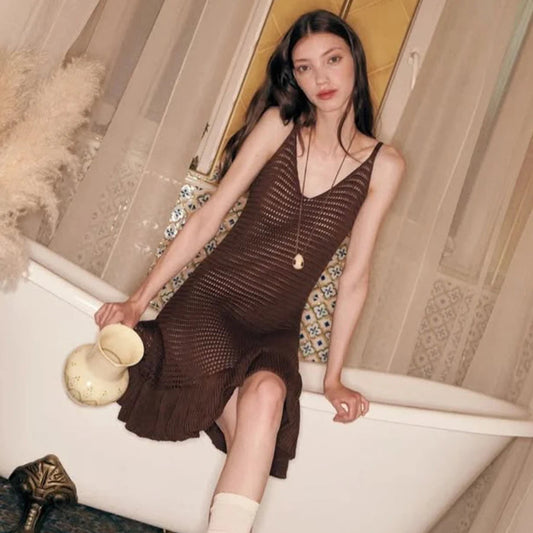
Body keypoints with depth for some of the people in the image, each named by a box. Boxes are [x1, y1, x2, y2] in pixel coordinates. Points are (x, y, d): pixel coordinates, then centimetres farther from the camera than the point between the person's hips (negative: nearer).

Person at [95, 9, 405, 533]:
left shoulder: (384, 164, 0)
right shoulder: (279, 125, -1)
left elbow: (354, 276, 3)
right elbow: (208, 216, -2)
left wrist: (333, 378, 4)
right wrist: (138, 300, -8)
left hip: (274, 331, 0)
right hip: (209, 298, 0)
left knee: (267, 392, -32)